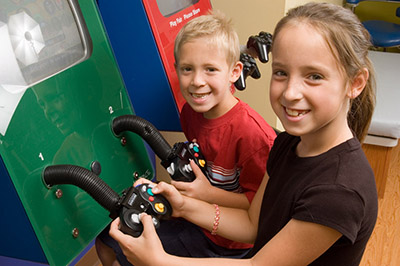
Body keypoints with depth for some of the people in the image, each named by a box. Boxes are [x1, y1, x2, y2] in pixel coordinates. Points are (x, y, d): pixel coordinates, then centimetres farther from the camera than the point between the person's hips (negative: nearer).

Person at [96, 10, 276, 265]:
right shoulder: (190, 112, -5)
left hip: (225, 241, -7)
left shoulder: (251, 132, -28)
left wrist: (208, 193, -24)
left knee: (121, 245, -8)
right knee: (107, 237, 9)